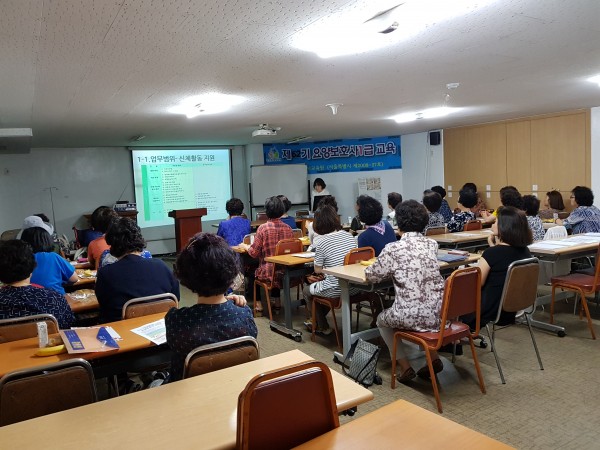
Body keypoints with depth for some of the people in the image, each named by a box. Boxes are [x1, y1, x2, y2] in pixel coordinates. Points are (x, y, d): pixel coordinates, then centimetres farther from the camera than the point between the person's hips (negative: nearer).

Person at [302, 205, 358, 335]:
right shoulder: (350, 236, 1)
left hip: (335, 290, -6)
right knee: (317, 285, 34)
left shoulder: (323, 241, -16)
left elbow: (317, 270, -7)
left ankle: (323, 327, 33)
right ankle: (319, 320, 45)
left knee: (307, 290, 24)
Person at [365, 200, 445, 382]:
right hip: (439, 313, 5)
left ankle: (405, 367, 18)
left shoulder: (393, 249, -10)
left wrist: (391, 270, 21)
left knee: (382, 320, 26)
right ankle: (434, 358, 27)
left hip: (413, 316, -5)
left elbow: (371, 276, 2)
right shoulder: (432, 244, 5)